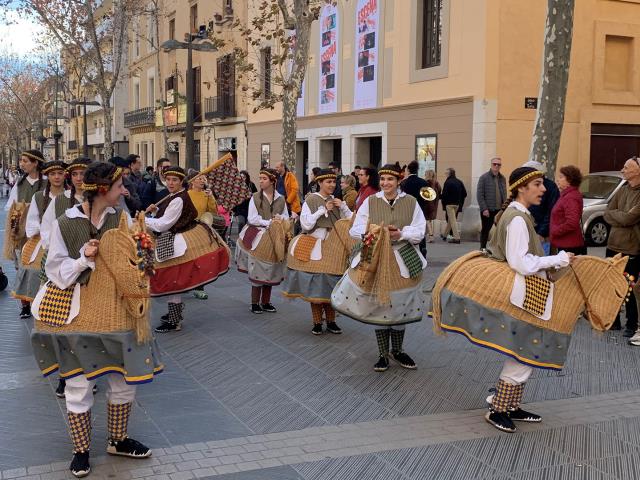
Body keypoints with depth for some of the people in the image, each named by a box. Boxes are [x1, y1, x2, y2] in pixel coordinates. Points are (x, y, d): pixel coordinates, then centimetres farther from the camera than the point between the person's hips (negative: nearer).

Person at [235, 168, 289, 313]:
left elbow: (286, 216, 12)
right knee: (258, 270, -3)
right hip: (258, 237, -3)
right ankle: (255, 303, 8)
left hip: (275, 238, 3)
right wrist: (269, 222, -15)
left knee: (271, 271, 8)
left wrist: (280, 218, -10)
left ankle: (266, 302, 19)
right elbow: (252, 219, -9)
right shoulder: (255, 197, -3)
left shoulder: (281, 199, 6)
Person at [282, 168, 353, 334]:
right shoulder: (311, 200, -3)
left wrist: (343, 207, -7)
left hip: (334, 247, 4)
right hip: (315, 247, -4)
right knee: (315, 284, -1)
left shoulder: (336, 201, 11)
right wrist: (323, 209, -12)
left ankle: (331, 321, 14)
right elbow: (306, 224, -11)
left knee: (331, 283, 4)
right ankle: (317, 323, 8)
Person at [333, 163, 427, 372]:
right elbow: (356, 229, 0)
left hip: (403, 262, 0)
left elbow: (420, 231, -1)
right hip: (375, 260, 0)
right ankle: (383, 354, 18)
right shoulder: (370, 202, 0)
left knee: (399, 307, 11)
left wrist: (401, 234, -17)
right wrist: (367, 234, -21)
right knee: (378, 306, 4)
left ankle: (397, 351, 30)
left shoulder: (411, 202, 0)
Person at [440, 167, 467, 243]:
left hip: (449, 204, -7)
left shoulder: (447, 182, -15)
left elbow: (444, 194, -17)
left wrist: (443, 204, -3)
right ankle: (445, 235, 32)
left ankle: (456, 237, -10)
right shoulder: (459, 182, 7)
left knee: (452, 220, -5)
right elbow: (464, 194, 8)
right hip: (457, 204, 7)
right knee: (450, 220, 18)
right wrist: (460, 201, 16)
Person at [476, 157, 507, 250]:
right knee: (485, 230, 5)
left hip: (500, 210, 4)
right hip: (488, 210, -4)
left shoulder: (503, 178, 11)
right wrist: (484, 209, -14)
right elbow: (480, 195, -8)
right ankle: (482, 248, 15)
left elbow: (504, 194, 14)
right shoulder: (484, 177, -4)